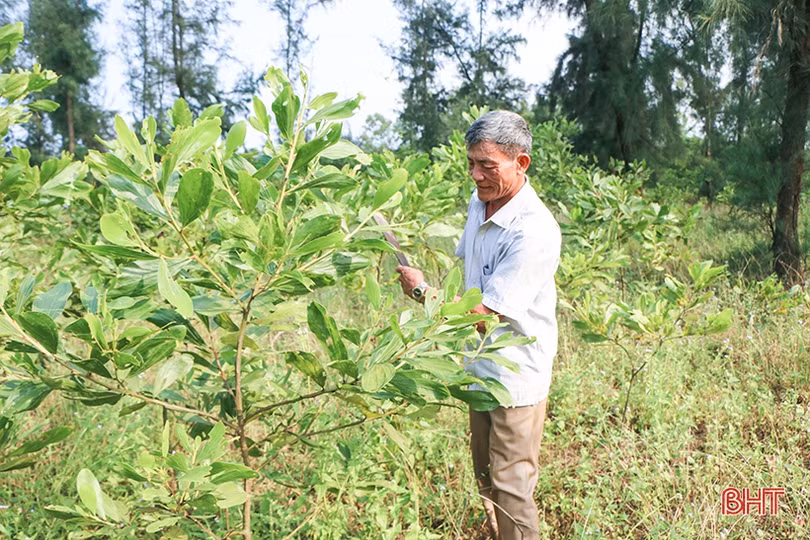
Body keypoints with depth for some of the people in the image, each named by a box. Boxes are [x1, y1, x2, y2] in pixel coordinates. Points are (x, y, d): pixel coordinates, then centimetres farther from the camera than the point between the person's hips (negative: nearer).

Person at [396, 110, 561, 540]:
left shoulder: (534, 232, -27)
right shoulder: (478, 202, 1)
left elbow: (484, 314, -26)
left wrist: (421, 290, -15)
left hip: (516, 377, -8)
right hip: (481, 367, 8)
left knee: (510, 488, 4)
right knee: (484, 477, 21)